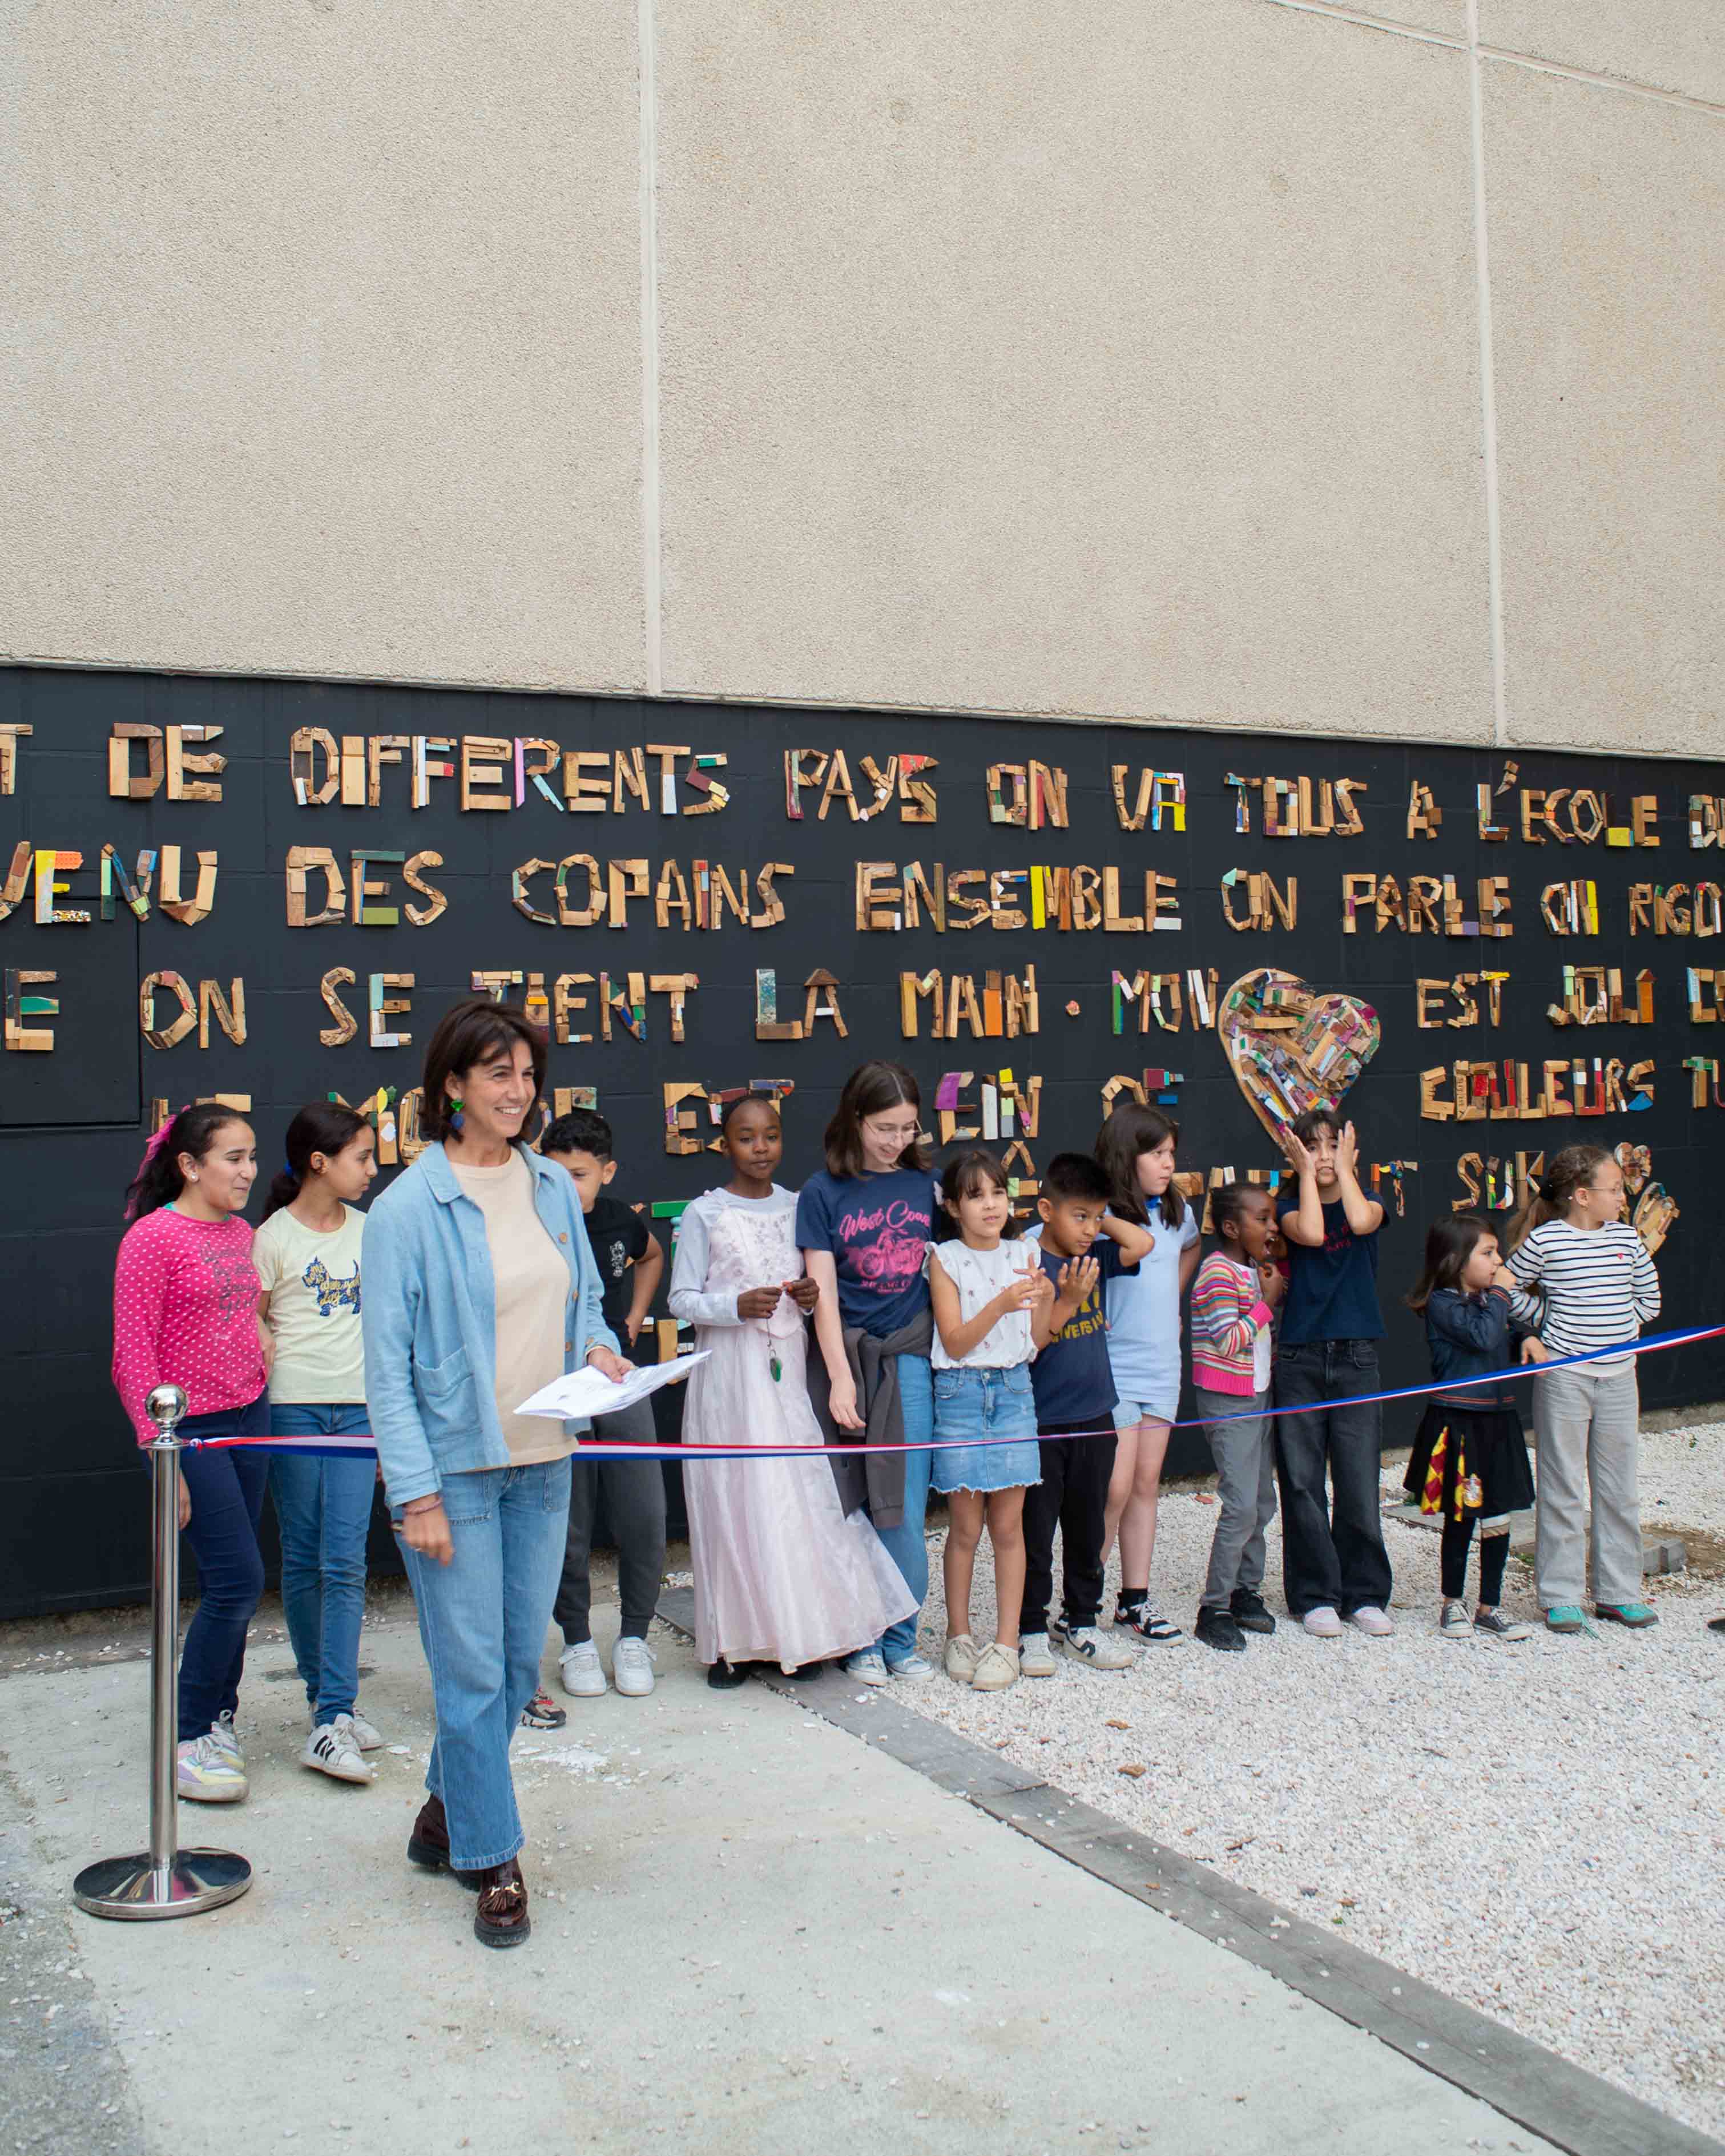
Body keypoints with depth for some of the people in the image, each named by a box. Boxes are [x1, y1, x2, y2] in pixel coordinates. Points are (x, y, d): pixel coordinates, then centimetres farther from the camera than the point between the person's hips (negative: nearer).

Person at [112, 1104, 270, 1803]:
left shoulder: (239, 1234, 10)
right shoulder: (152, 1239, -12)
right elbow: (134, 1358, -13)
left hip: (247, 1419, 7)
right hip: (191, 1430, -7)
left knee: (229, 1585, 12)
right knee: (239, 1580, -8)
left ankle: (217, 1718, 25)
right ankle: (189, 1739, 6)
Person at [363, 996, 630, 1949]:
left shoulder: (553, 1187, 6)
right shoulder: (408, 1208, -12)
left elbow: (585, 1297, 19)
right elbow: (387, 1362, -12)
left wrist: (598, 1347, -4)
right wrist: (415, 1493, -15)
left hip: (543, 1460, 6)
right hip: (454, 1467, -6)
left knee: (519, 1663, 15)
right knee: (472, 1671, 0)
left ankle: (448, 1806, 36)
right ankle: (491, 1862, 15)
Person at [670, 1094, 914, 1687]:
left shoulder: (796, 1207, 10)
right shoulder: (705, 1214, -2)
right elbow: (682, 1299, -2)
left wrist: (811, 1297, -3)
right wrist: (734, 1307, -19)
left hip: (789, 1370, 3)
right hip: (729, 1373, -3)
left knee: (802, 1493, 2)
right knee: (735, 1495, -2)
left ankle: (800, 1632, 15)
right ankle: (734, 1640, 9)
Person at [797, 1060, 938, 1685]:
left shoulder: (925, 1184, 7)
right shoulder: (823, 1193, -2)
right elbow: (823, 1294, -5)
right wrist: (840, 1378, -11)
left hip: (910, 1359, 2)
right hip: (848, 1358, -2)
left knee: (905, 1514, 2)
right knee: (854, 1512, 4)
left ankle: (901, 1639, 16)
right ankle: (862, 1641, 17)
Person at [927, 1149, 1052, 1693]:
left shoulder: (1022, 1255, 7)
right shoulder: (945, 1259, -2)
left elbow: (1036, 1338, 9)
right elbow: (955, 1342, -8)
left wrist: (1045, 1300, -9)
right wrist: (1002, 1304, -20)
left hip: (1014, 1389, 2)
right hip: (961, 1393, -2)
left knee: (1008, 1524, 4)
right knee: (965, 1526, 4)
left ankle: (1007, 1642, 12)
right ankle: (959, 1636, 18)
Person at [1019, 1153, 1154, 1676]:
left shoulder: (1094, 1257, 6)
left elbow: (1142, 1244, 3)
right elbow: (1026, 1345, -17)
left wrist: (1101, 1217, 2)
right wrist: (1068, 1300, -26)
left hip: (1094, 1417, 6)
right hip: (1042, 1424, -6)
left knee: (1088, 1529, 15)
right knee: (1035, 1531, 5)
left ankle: (1080, 1622, 27)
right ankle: (1031, 1629, 16)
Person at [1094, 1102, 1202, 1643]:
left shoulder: (1177, 1211, 7)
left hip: (1162, 1366, 7)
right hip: (1112, 1369, -7)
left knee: (1147, 1484, 11)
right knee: (1117, 1488, -7)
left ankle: (1135, 1599, 20)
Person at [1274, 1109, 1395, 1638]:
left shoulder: (1367, 1201, 7)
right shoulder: (1291, 1207, 4)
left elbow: (1361, 1222, -18)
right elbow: (1310, 1233, -19)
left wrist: (1344, 1167, -6)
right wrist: (1306, 1172, -8)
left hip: (1356, 1359, 1)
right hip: (1299, 1360, 0)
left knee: (1359, 1485, 2)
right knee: (1302, 1485, 3)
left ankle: (1365, 1594, 15)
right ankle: (1315, 1595, 14)